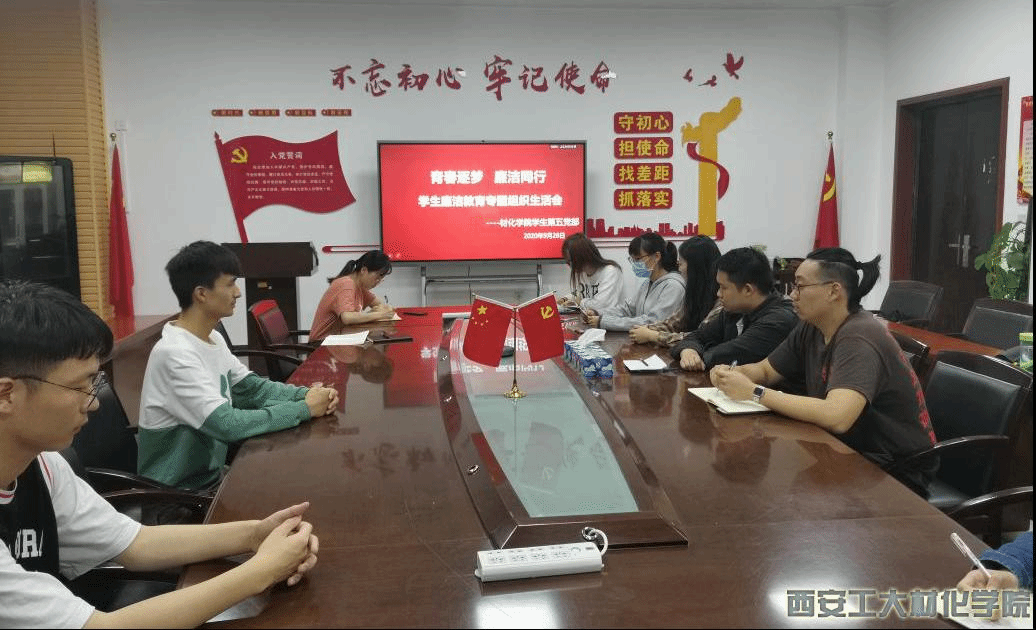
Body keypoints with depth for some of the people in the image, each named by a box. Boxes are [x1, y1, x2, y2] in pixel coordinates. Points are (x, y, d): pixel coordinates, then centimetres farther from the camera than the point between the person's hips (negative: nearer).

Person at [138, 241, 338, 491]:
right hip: (176, 493, -8)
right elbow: (226, 424, -30)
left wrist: (307, 394, -10)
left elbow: (254, 388, 8)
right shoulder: (174, 353, -25)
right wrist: (304, 409, -23)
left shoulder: (213, 338, 4)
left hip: (209, 474, 8)